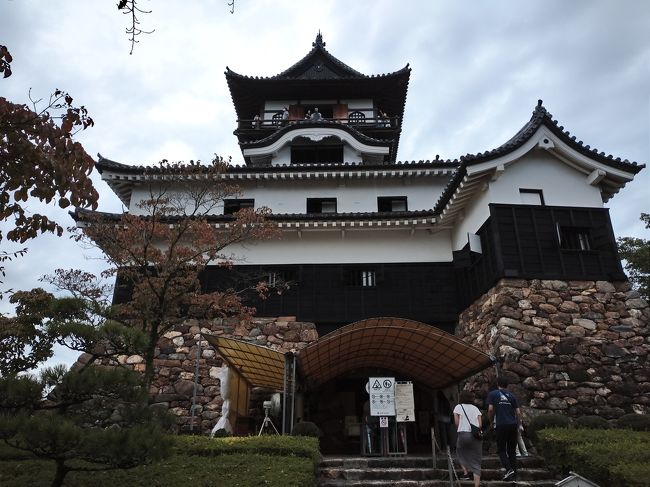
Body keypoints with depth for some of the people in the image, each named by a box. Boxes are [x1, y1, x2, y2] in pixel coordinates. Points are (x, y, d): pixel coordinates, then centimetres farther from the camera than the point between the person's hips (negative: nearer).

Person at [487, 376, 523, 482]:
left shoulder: (492, 394, 3)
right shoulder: (512, 395, 11)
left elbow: (490, 409, -6)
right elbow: (518, 412, 5)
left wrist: (491, 420, 10)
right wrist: (518, 424, 17)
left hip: (501, 425, -3)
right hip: (513, 425, 3)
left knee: (501, 449, 6)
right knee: (512, 450, 11)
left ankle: (509, 469, -13)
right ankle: (513, 475, 10)